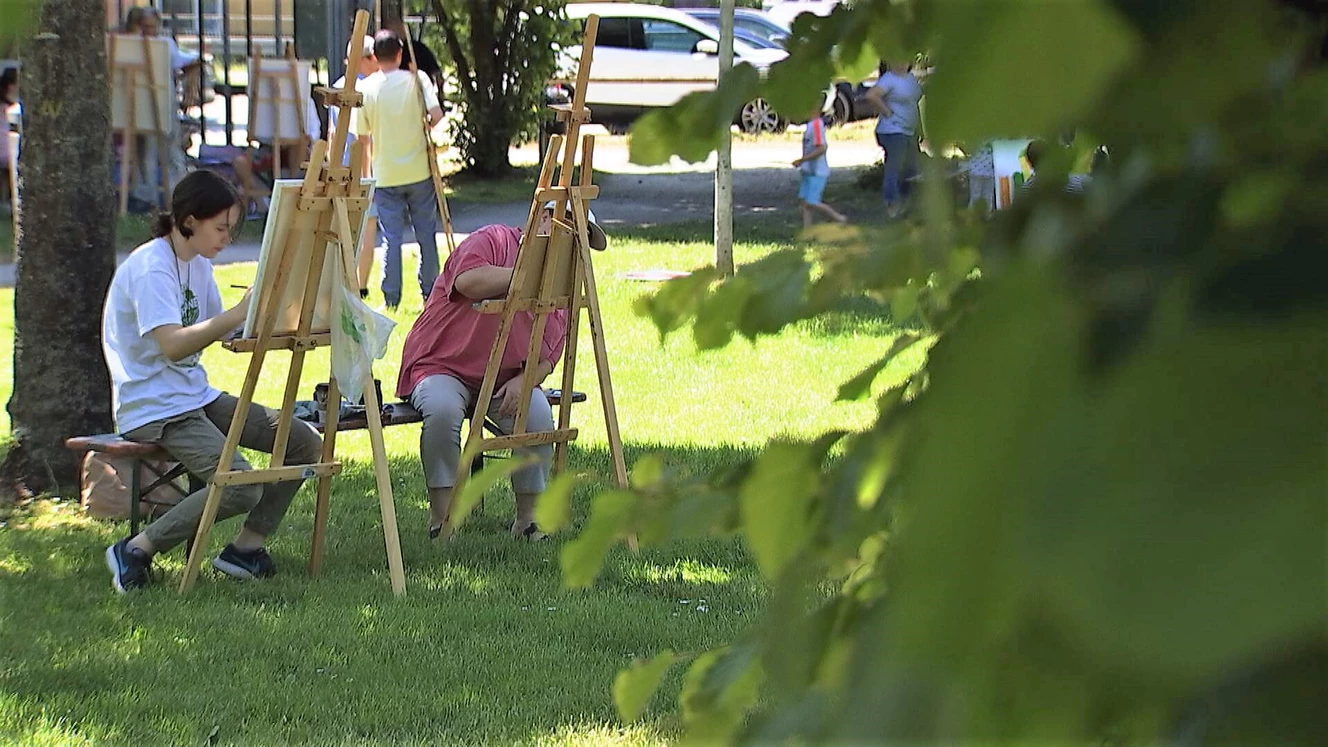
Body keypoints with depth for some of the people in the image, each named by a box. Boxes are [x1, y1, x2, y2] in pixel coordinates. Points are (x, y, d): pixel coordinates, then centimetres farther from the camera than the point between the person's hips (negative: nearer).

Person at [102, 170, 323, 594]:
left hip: (198, 397, 10)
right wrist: (240, 314, -36)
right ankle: (137, 551, -12)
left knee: (306, 444, 0)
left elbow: (215, 333, 17)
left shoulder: (198, 264, 10)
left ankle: (246, 547, 7)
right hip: (154, 410, -10)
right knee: (240, 488, -27)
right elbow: (172, 345, -32)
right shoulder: (150, 269, -19)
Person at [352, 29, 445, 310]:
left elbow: (361, 134, -4)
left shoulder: (366, 87, -6)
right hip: (419, 171, 0)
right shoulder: (416, 79, -6)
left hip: (385, 174, 0)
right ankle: (429, 291, 18)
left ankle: (391, 297, 2)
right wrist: (424, 130, 5)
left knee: (391, 237, 4)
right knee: (426, 234, 12)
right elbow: (436, 114, -16)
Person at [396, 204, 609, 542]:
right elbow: (469, 282, -27)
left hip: (505, 382, 4)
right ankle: (440, 519, -21)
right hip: (442, 367, -4)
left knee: (539, 414, -26)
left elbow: (547, 357, 8)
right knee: (442, 409, -35)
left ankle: (527, 519, -9)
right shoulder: (494, 241, -5)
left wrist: (524, 380, -14)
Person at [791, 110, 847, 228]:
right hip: (809, 172, 10)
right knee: (803, 200, 5)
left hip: (817, 173, -10)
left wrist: (801, 160, -23)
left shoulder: (817, 125, -18)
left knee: (812, 203, -10)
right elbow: (824, 146, 22)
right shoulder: (811, 124, 12)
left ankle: (840, 219, 4)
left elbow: (821, 149, -24)